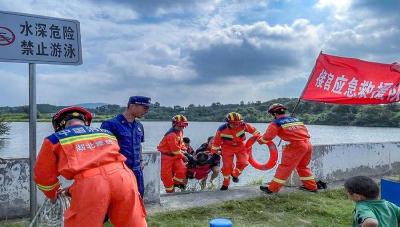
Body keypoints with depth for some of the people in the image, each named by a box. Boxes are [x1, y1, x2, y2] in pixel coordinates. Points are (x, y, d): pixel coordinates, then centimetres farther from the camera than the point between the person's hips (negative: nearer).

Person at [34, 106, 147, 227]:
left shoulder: (55, 139, 19)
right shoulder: (106, 133, 28)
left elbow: (43, 174, 27)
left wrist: (52, 194, 47)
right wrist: (73, 189, 46)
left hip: (90, 184, -3)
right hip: (122, 176, 4)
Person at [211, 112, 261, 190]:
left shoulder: (243, 125, -25)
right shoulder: (222, 130, -26)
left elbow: (253, 130, -8)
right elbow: (216, 142, -12)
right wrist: (214, 153, -4)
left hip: (240, 146, 2)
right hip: (228, 148, -1)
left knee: (243, 162, -12)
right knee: (227, 166, -1)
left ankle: (235, 174, 20)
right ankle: (226, 183, 22)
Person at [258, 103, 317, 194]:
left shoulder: (276, 123, 0)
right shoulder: (296, 119, 20)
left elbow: (267, 137, -1)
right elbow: (305, 131, 24)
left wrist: (259, 140, 16)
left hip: (296, 146, -7)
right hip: (308, 144, 7)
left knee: (285, 167, -1)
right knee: (302, 166, 25)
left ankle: (272, 188, 4)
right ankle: (311, 186, 33)